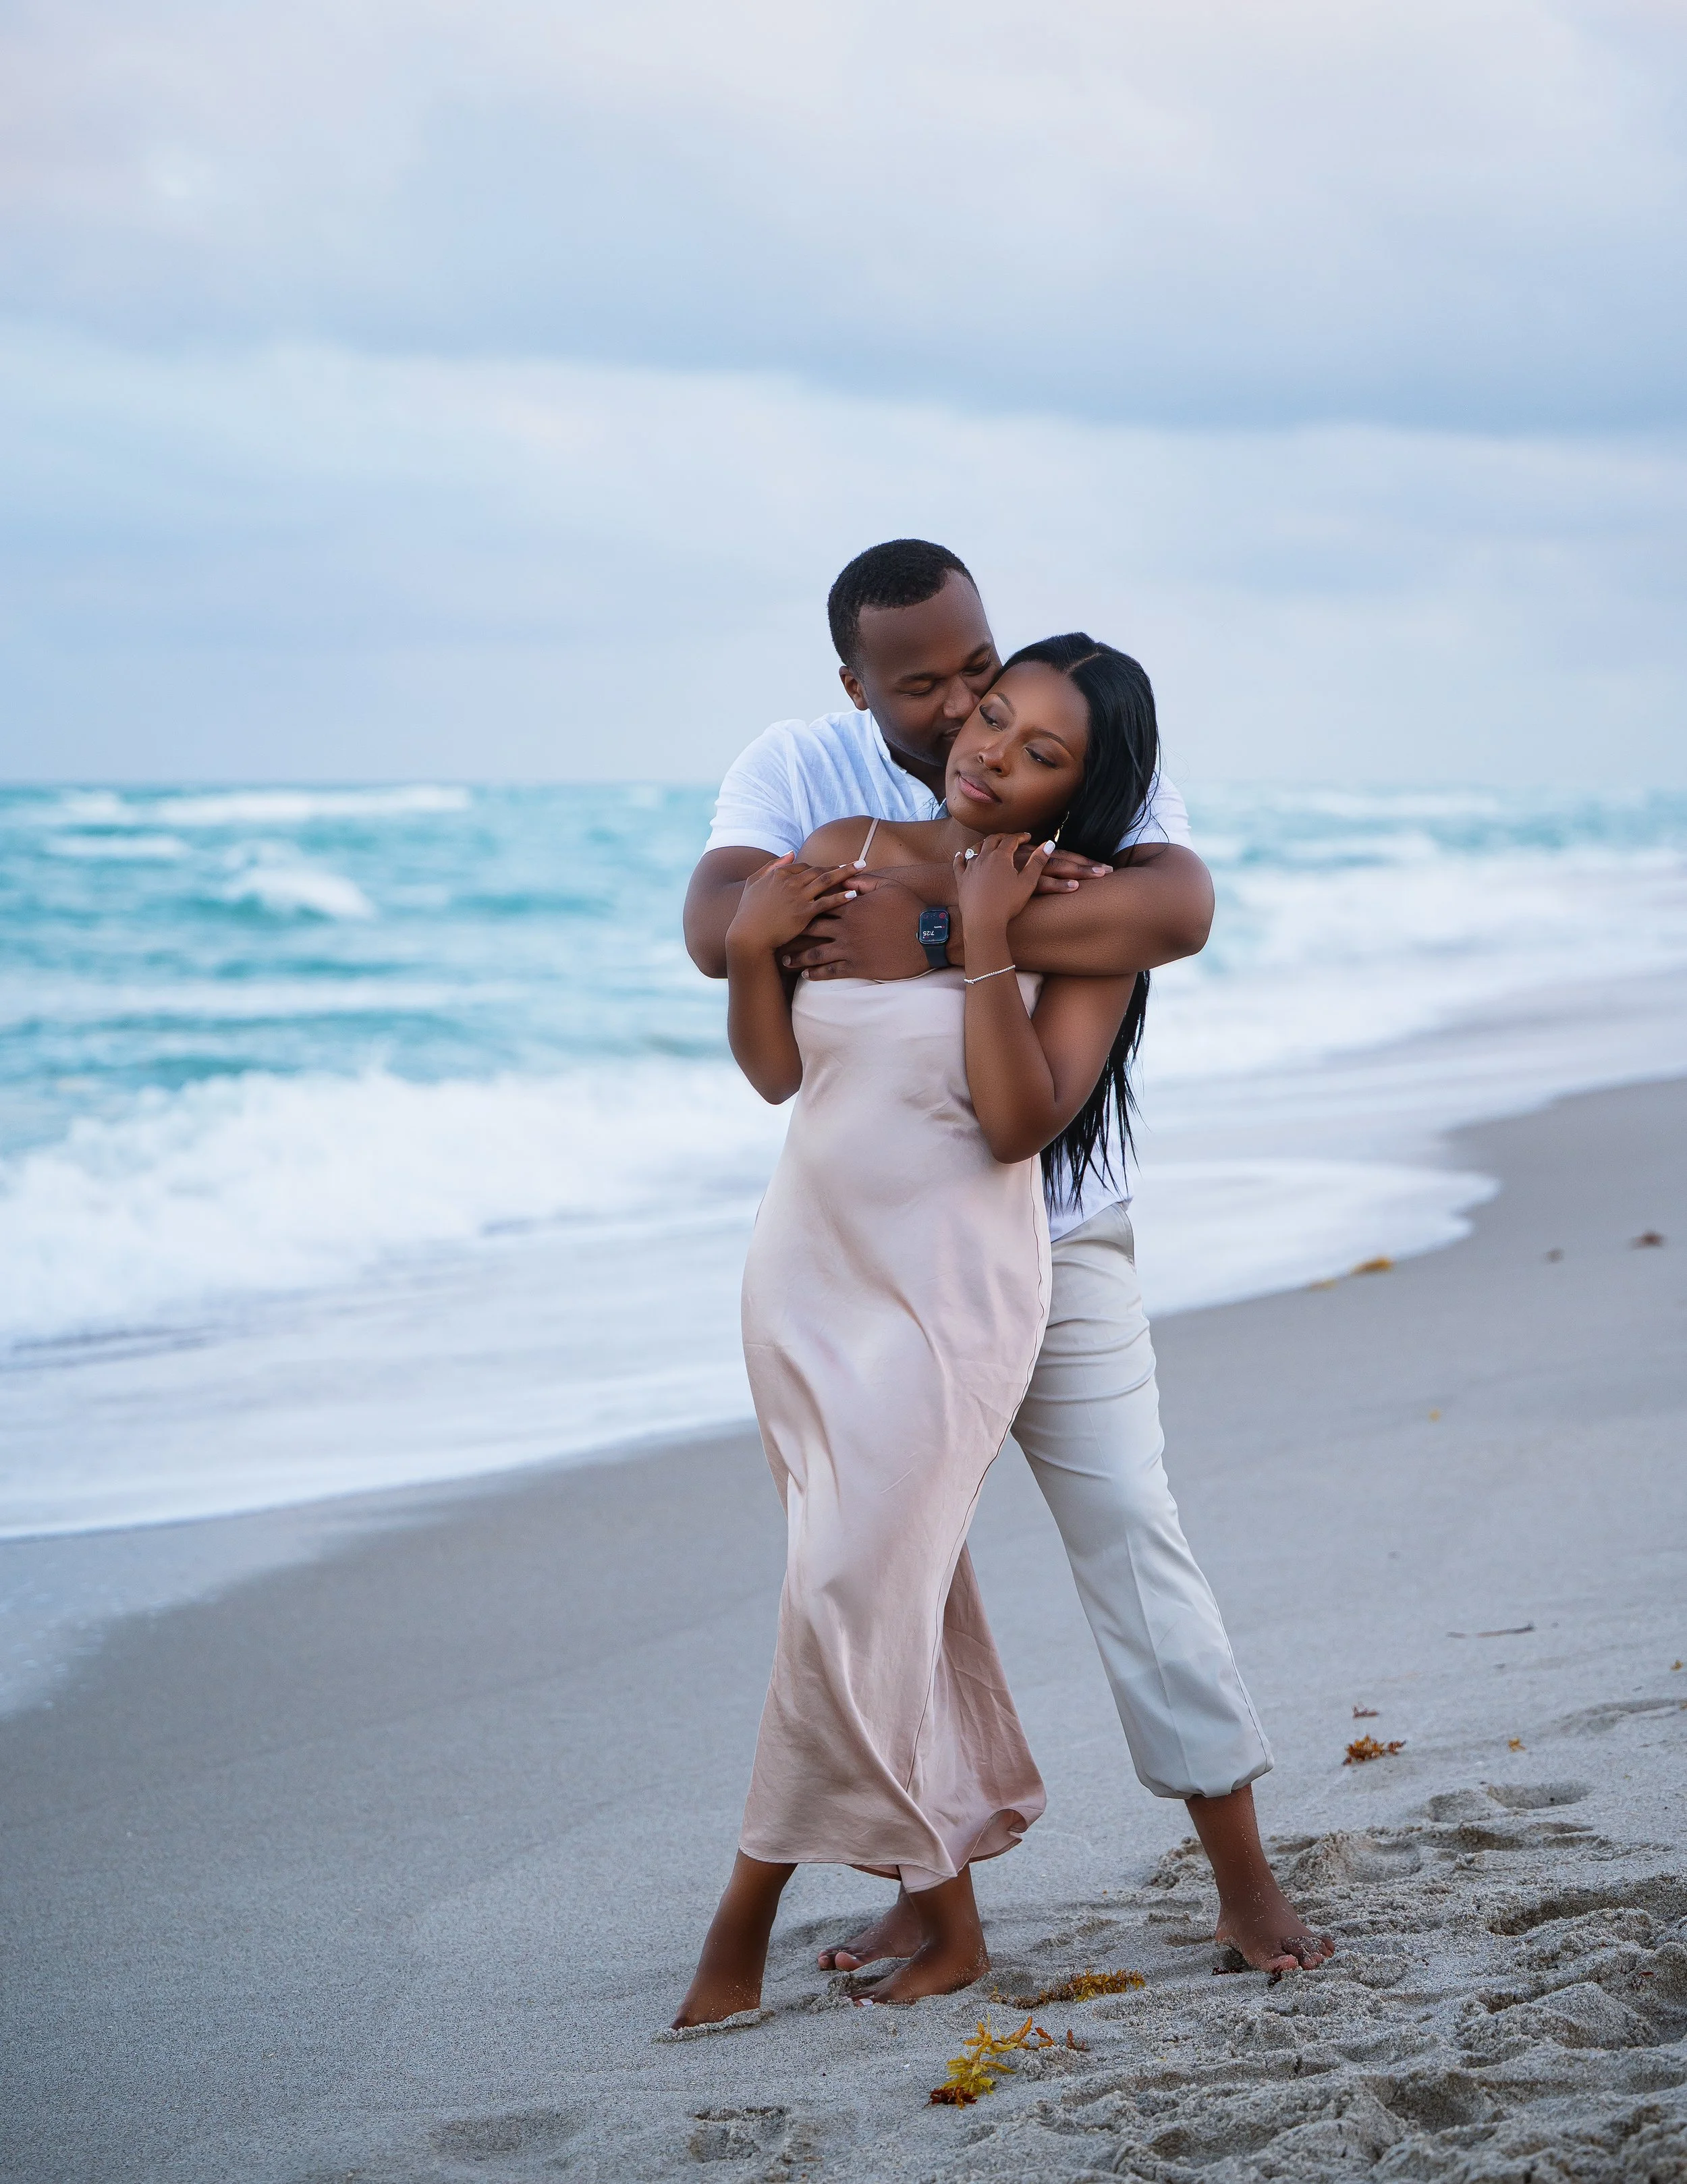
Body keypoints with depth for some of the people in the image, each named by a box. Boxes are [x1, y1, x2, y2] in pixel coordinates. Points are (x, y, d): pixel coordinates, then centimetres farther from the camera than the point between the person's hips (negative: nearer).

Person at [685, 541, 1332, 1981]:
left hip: (1053, 1229, -2)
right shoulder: (799, 771, -5)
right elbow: (718, 924, -24)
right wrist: (956, 878, -33)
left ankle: (1247, 1885, 3)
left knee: (1128, 1524, -5)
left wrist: (929, 933, -39)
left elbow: (1179, 908, -31)